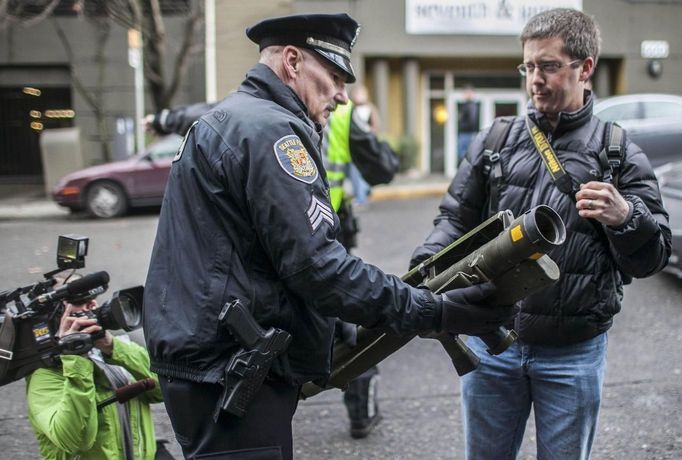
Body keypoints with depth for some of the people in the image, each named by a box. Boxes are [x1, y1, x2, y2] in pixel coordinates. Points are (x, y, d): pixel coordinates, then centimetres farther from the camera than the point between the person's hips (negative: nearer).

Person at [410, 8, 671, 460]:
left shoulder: (620, 155, -3)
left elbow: (651, 260, -3)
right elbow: (457, 218, 7)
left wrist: (625, 217, -24)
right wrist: (425, 269, -12)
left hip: (574, 354, -2)